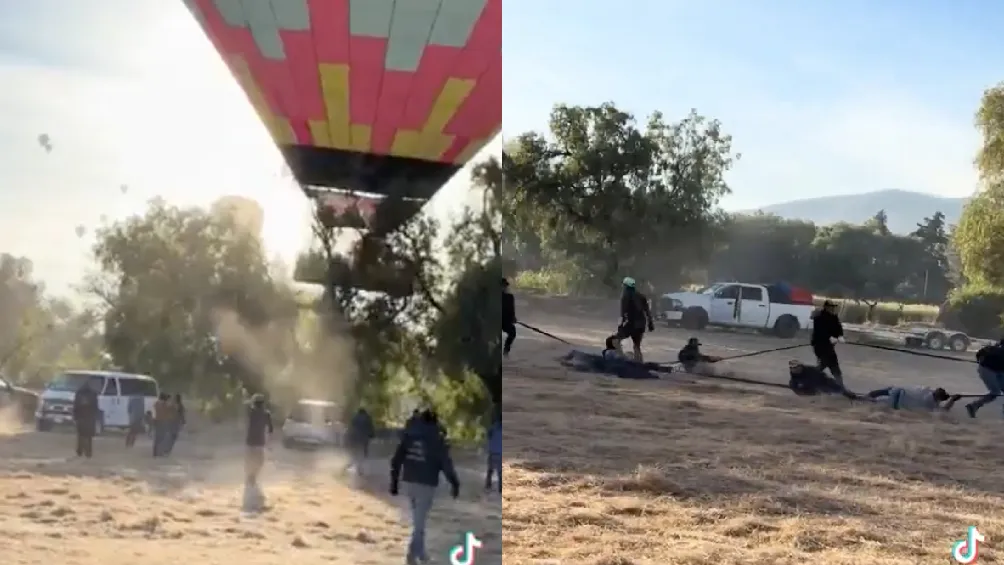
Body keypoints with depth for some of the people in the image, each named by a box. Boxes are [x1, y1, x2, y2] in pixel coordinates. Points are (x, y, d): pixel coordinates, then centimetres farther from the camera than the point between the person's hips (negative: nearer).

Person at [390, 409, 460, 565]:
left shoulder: (409, 435, 5)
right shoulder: (437, 439, -7)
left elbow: (396, 460, 5)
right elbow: (446, 464, -8)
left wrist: (394, 482, 10)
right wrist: (455, 483, 0)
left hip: (409, 482, 5)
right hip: (426, 484, -5)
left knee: (418, 519, 20)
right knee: (420, 521, -1)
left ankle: (420, 552, 26)